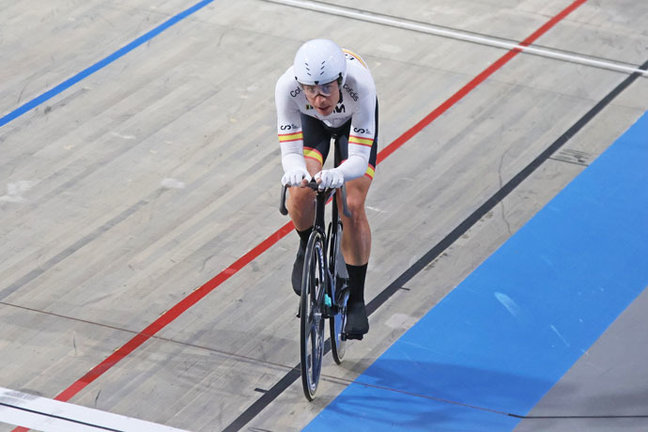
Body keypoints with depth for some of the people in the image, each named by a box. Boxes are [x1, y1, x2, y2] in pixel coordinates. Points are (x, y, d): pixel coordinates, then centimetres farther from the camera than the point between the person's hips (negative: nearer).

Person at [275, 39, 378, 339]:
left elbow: (359, 159, -42)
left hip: (354, 121, -1)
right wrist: (294, 169, -59)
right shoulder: (287, 86, -40)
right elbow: (290, 150, -35)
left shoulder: (359, 83, -44)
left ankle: (356, 300, 5)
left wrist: (339, 174, -64)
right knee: (301, 193, -22)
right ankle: (307, 247, 14)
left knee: (353, 208, -13)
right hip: (311, 122, 1)